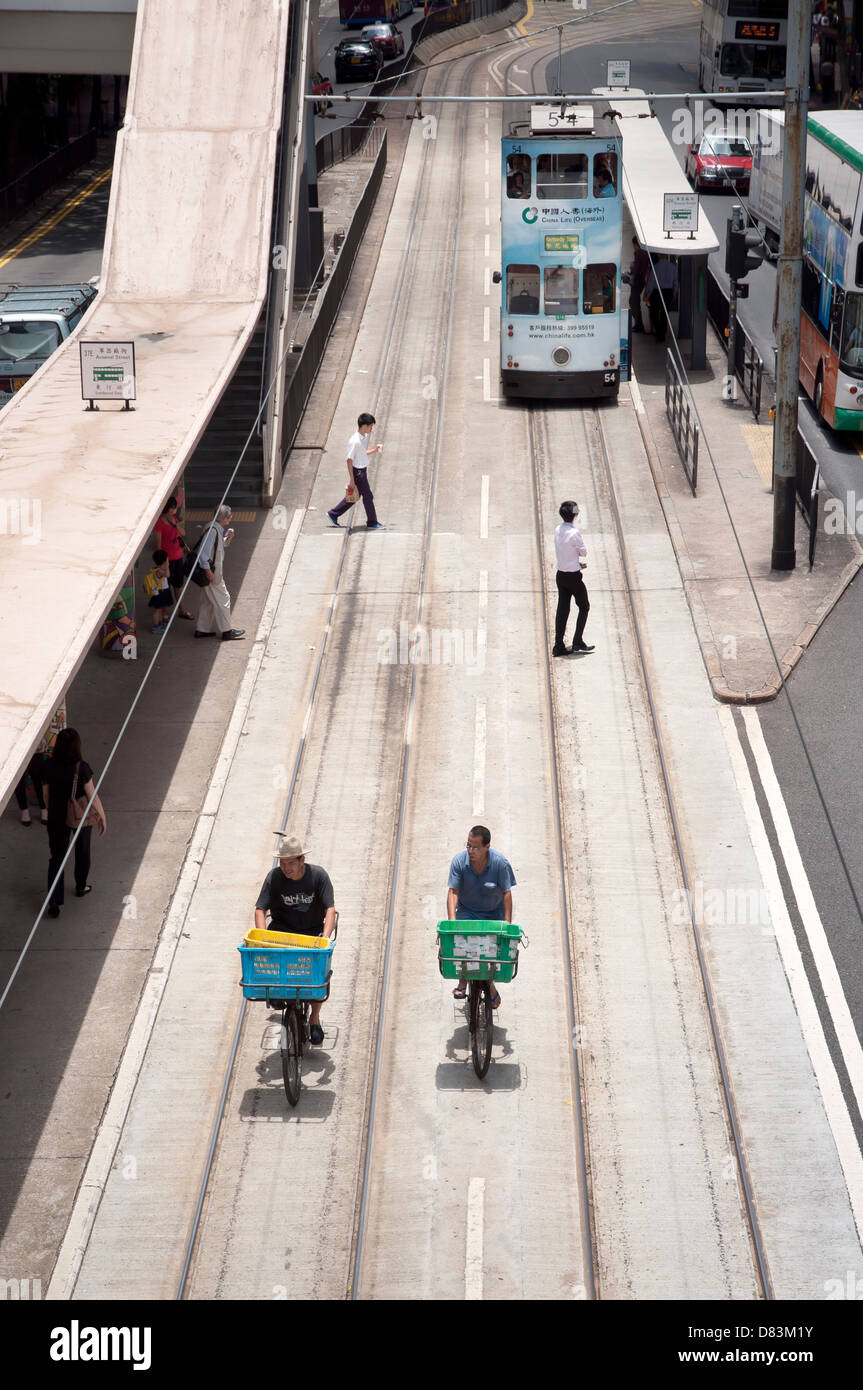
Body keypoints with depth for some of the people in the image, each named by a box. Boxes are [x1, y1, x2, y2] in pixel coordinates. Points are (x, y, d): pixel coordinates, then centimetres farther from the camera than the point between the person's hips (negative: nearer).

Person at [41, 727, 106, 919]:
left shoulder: (49, 766, -15)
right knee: (82, 852, 24)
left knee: (57, 857, 9)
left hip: (57, 818, 2)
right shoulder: (81, 768, -24)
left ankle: (54, 902, -1)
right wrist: (102, 816, 0)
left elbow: (46, 794, -1)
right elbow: (92, 797, -16)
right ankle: (81, 887, 43)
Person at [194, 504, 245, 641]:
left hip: (214, 570, 10)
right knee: (222, 599, -1)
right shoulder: (212, 530, -22)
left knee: (208, 601, 16)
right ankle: (227, 631, 7)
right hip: (211, 570, -10)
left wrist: (228, 538, 4)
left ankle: (201, 630, 23)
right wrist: (208, 571, -25)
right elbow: (203, 552, -25)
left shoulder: (218, 529, 8)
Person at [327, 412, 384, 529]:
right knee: (368, 496, 0)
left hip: (361, 471, 10)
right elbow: (349, 460, -21)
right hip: (357, 472, -10)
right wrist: (352, 479, -21)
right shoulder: (355, 441, -23)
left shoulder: (363, 438, 7)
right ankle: (372, 523, 12)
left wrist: (374, 451, 9)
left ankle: (333, 514, 27)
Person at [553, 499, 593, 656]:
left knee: (562, 609, 9)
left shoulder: (558, 530, 3)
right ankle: (578, 642, 4)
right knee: (584, 607, 9)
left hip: (561, 574, 7)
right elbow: (584, 552, -8)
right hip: (573, 576, -7)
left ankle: (559, 646, 8)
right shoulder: (574, 533, -21)